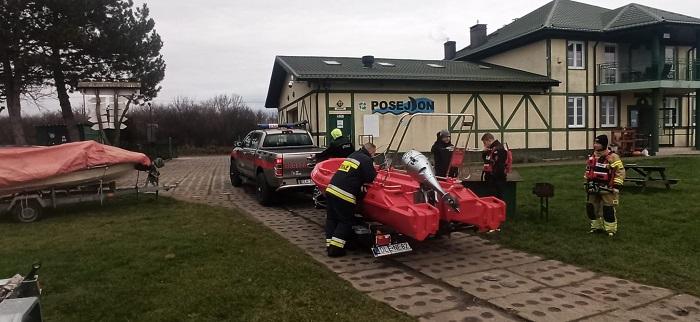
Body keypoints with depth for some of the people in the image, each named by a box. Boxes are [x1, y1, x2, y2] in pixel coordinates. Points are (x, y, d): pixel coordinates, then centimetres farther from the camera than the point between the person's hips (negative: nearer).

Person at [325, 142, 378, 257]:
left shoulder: (352, 155, 21)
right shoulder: (366, 160, -3)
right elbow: (370, 178, -5)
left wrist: (372, 168, 28)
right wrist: (374, 170, 16)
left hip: (330, 189, 8)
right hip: (344, 195, -7)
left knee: (331, 219, 15)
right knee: (346, 222, 5)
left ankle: (330, 245, 19)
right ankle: (335, 248, 2)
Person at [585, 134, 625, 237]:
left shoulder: (612, 157, -13)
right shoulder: (592, 156, 10)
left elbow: (620, 172, -13)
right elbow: (588, 171, 21)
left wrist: (616, 186, -14)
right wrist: (587, 183, 19)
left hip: (607, 188, -7)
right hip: (593, 188, 7)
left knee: (609, 209, -4)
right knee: (591, 207, 10)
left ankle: (611, 229, 9)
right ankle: (596, 226, 26)